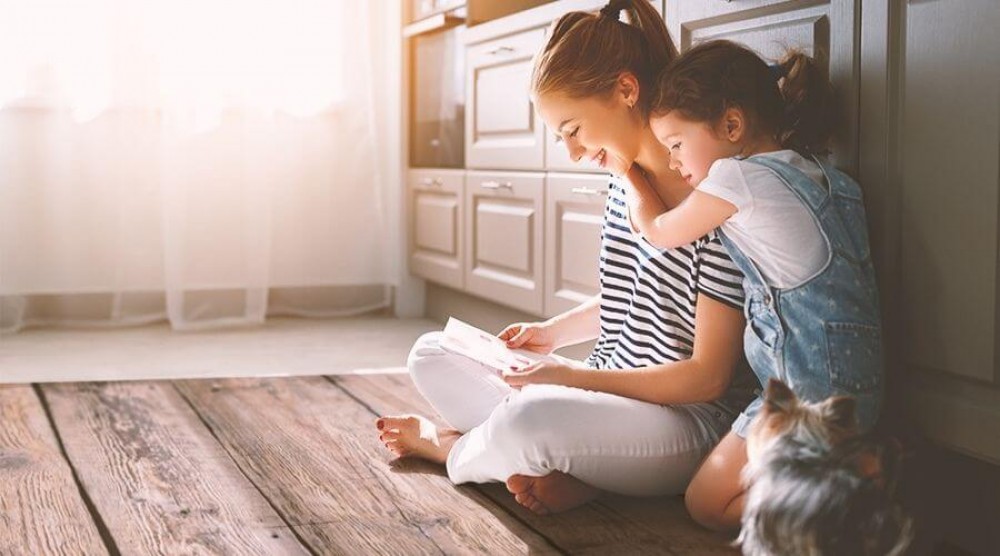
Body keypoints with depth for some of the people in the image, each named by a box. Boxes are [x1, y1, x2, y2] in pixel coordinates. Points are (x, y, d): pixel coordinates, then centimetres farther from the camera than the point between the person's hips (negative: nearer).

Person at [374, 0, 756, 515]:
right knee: (430, 356, 7)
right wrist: (552, 332, 7)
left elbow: (707, 377, -20)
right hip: (610, 394, 9)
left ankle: (448, 444, 0)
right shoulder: (624, 183, 5)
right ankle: (550, 465, -13)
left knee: (527, 418, -36)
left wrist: (570, 375, -19)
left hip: (685, 417, -9)